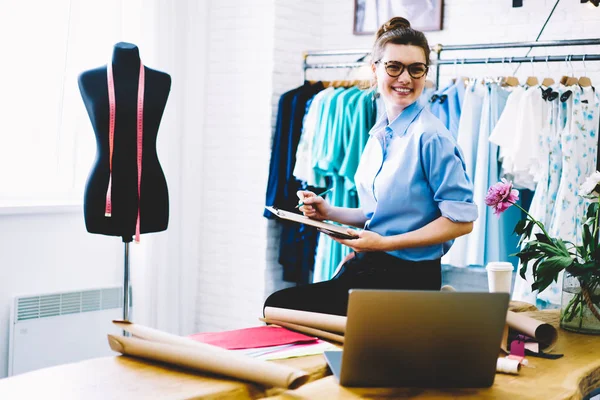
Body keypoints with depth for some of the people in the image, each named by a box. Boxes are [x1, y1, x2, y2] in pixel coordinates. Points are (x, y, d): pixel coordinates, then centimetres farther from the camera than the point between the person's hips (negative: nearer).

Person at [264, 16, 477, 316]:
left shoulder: (430, 137, -14)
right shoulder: (378, 135, 12)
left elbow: (461, 220, -17)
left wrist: (385, 243, -18)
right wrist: (329, 213, 6)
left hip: (406, 277, -8)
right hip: (369, 267, 8)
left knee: (279, 306, -17)